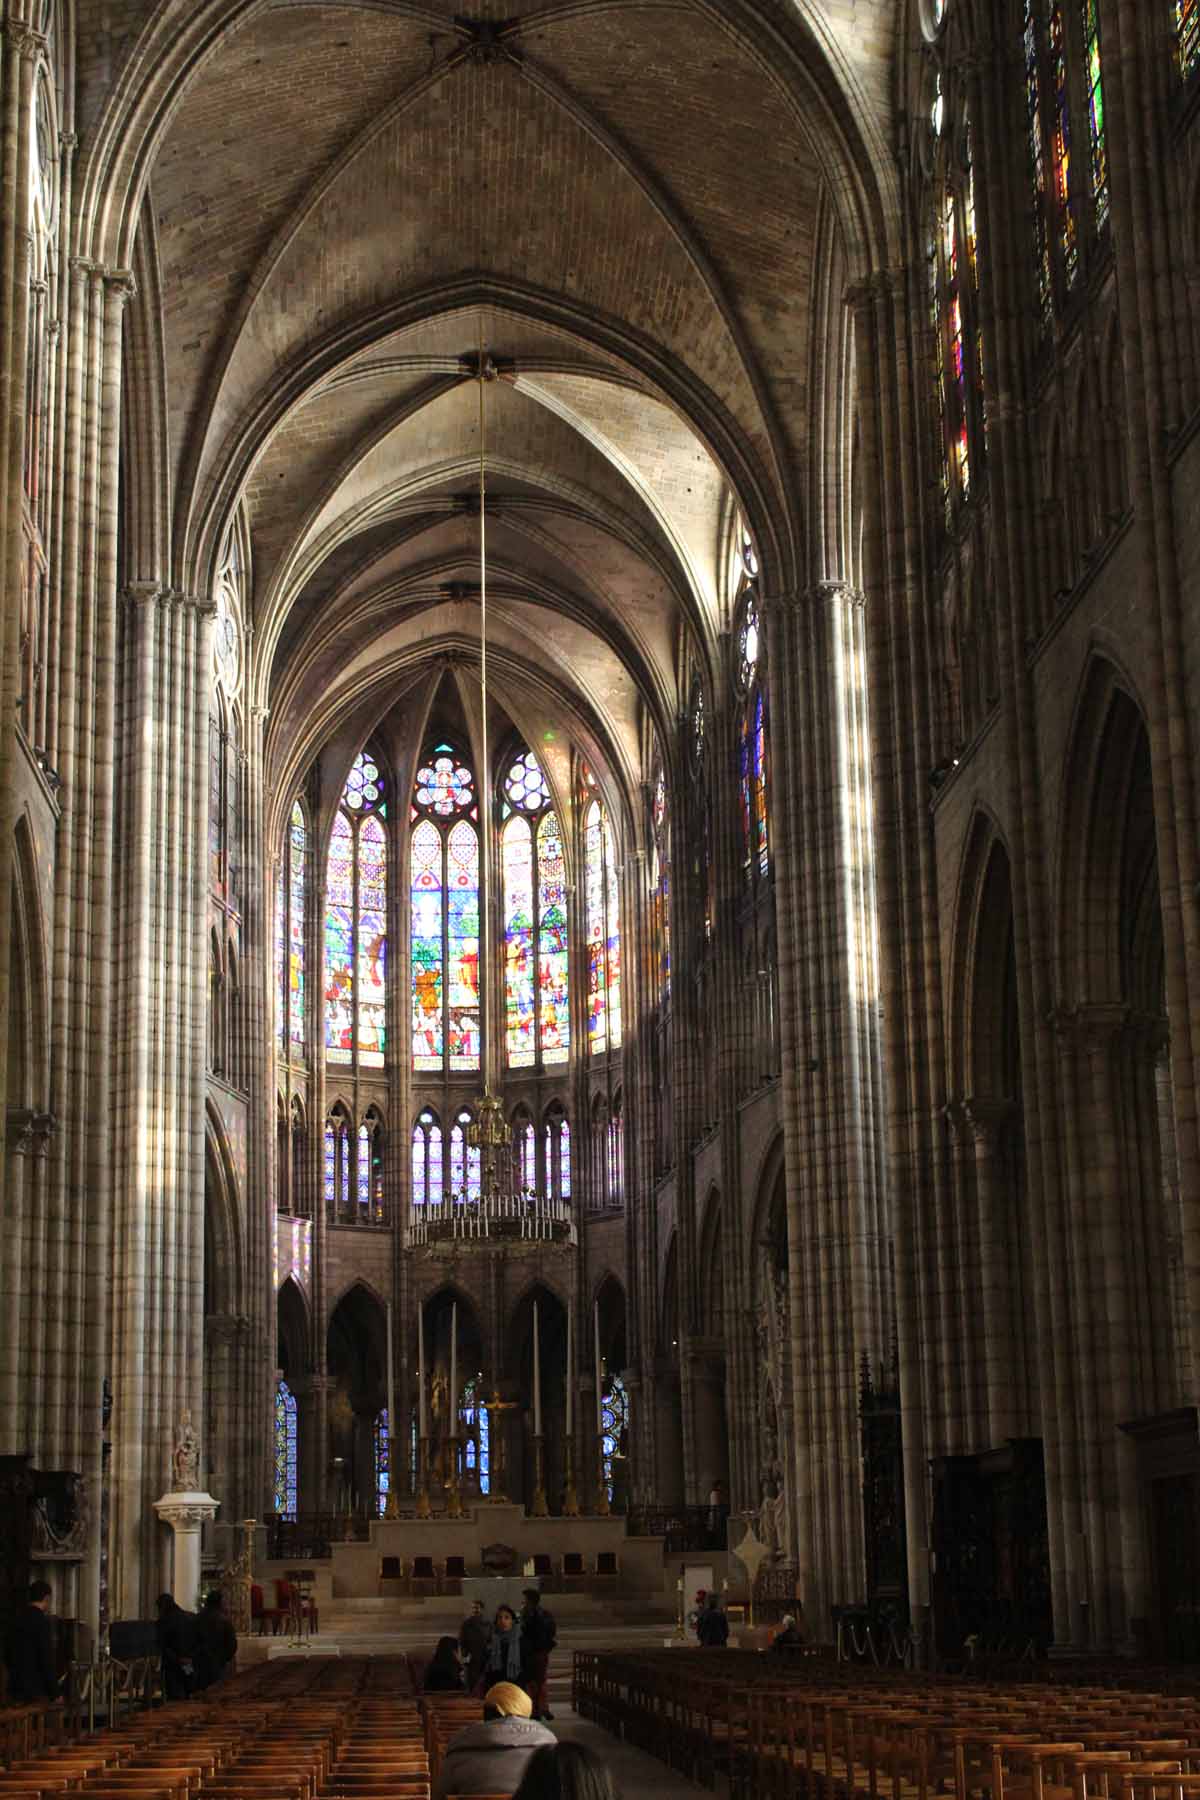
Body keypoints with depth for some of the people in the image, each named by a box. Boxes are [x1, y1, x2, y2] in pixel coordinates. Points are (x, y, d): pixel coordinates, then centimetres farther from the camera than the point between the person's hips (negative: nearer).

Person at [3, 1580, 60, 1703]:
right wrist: (54, 1693, -8)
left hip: (15, 1688, 7)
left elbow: (7, 1653, 15)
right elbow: (47, 1659, -16)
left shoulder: (17, 1619, 7)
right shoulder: (43, 1622, -14)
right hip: (35, 1689, -7)